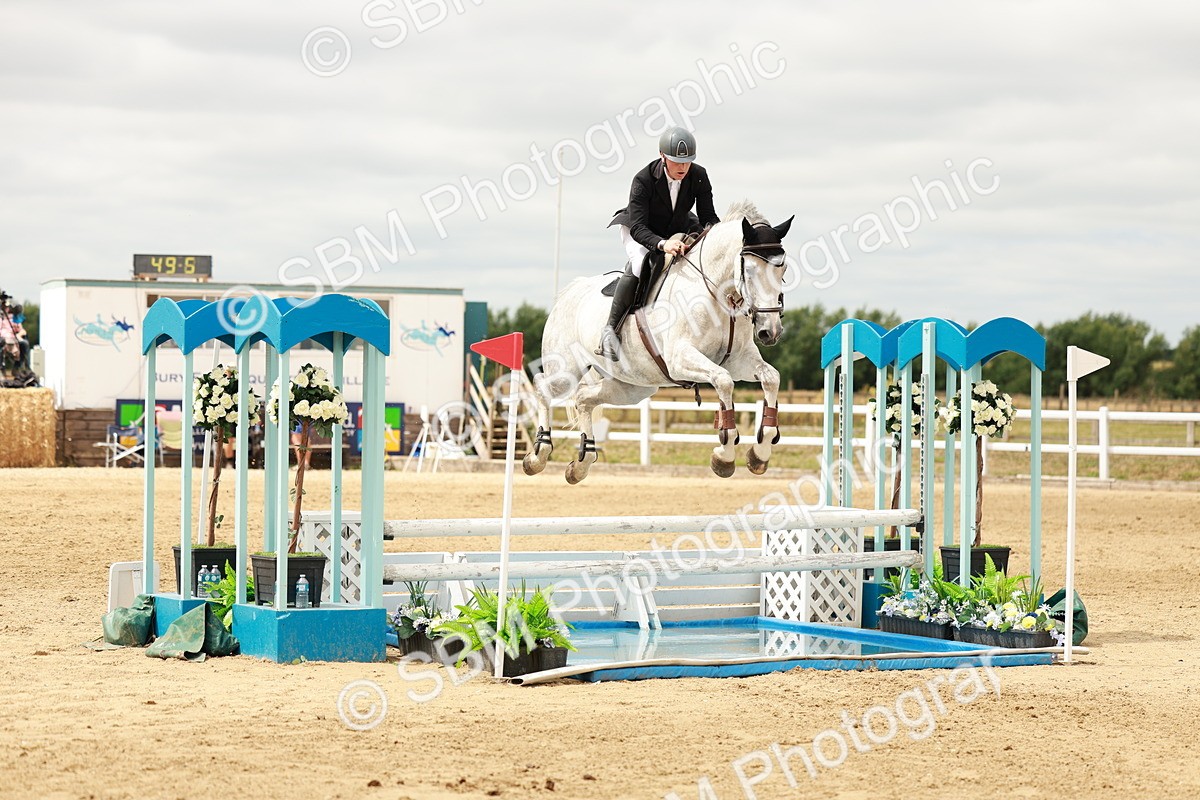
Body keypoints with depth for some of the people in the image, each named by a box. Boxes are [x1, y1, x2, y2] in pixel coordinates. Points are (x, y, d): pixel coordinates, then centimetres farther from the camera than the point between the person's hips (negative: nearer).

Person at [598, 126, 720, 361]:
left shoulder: (699, 176, -18)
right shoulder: (643, 180, -29)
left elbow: (708, 216, -11)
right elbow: (638, 227, -33)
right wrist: (662, 244, -52)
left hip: (678, 231, 5)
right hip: (642, 232, -5)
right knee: (639, 262, -35)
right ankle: (611, 330, -29)